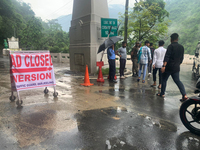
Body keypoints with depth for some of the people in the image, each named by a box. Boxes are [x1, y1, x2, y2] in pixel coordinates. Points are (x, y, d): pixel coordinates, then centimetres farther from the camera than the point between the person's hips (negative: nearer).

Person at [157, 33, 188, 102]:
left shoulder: (171, 46, -10)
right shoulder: (181, 47, 11)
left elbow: (167, 57, -19)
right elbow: (181, 58, 16)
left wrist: (164, 66, -23)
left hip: (169, 67, -6)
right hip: (176, 68, 6)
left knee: (164, 80, 9)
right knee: (177, 81, 10)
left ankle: (162, 93, 17)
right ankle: (184, 95, -2)